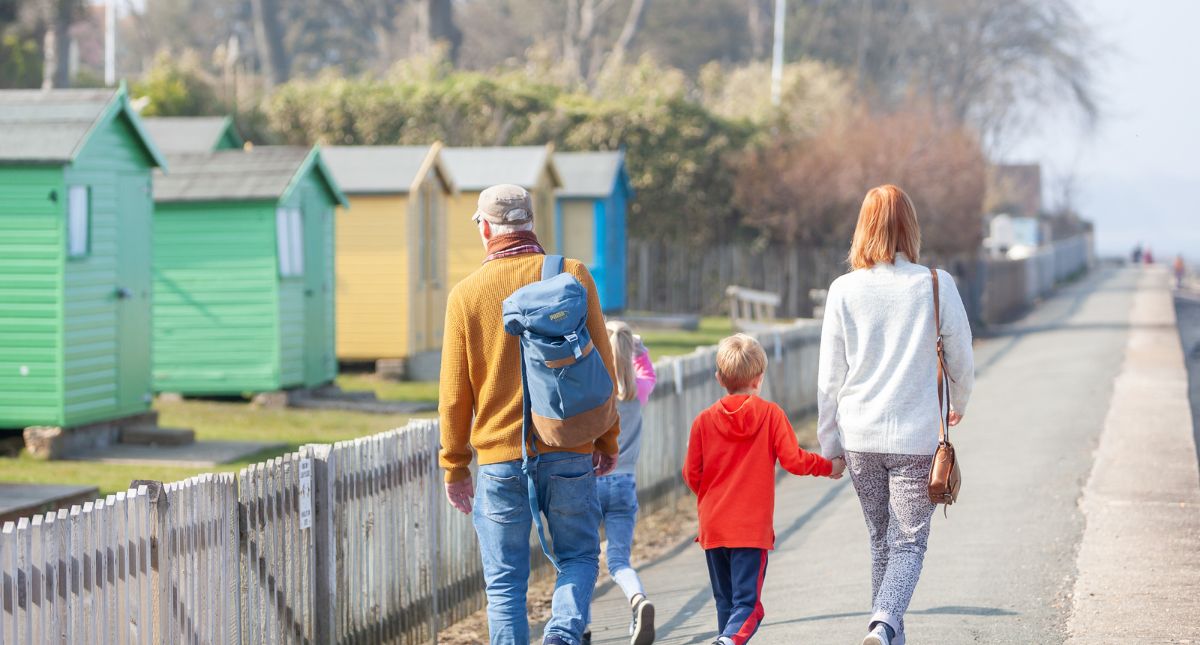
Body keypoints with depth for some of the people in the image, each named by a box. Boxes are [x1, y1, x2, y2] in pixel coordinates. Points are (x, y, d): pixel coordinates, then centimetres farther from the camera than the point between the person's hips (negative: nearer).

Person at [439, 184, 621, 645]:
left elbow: (455, 393, 1)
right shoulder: (572, 276, -2)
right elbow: (602, 366, 0)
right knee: (579, 557, 14)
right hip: (569, 452, 0)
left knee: (505, 584, 7)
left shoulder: (466, 293, -1)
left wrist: (455, 466, 11)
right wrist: (607, 440, 11)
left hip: (499, 458, 0)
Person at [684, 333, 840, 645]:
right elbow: (793, 459, -6)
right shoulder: (771, 414, -4)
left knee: (725, 599, 16)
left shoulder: (704, 420, 2)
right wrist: (828, 467, 12)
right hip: (753, 526, -3)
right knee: (747, 601, -5)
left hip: (713, 525, 3)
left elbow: (691, 475, 4)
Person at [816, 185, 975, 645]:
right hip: (917, 437, -2)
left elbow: (830, 377, 1)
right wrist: (959, 404, 24)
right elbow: (962, 362, 2)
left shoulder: (844, 291, -4)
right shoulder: (936, 286, -8)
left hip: (860, 438, 2)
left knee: (881, 541, 17)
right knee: (910, 542, 0)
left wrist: (829, 443, 12)